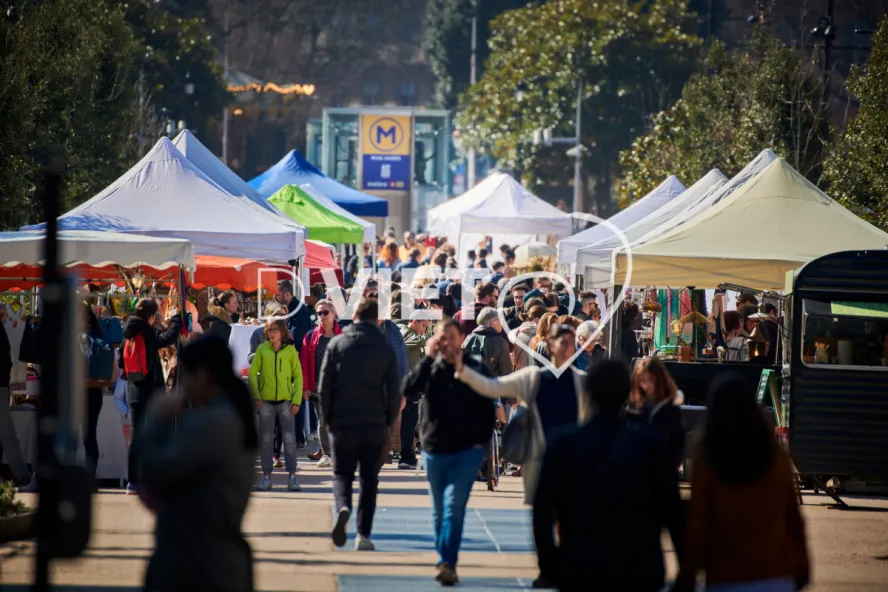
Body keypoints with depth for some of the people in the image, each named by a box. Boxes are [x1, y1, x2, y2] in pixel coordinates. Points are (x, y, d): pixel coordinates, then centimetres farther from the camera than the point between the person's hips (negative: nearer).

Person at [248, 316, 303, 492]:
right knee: (266, 438, 4)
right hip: (265, 400, 1)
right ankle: (266, 476, 9)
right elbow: (253, 373, 5)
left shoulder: (290, 350, 2)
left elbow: (298, 375, 5)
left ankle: (292, 476, 0)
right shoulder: (262, 349, 4)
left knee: (289, 438, -4)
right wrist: (256, 396, -5)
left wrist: (297, 400, -2)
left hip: (285, 399, -1)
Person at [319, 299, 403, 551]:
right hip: (375, 425, 0)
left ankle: (343, 507, -21)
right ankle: (363, 534, 6)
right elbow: (394, 391, 0)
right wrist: (389, 421, 11)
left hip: (342, 423, 0)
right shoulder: (386, 349, 1)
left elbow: (325, 385, -2)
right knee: (369, 479, 9)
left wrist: (327, 417, 7)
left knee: (342, 473, 10)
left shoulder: (337, 344, 0)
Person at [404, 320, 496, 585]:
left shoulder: (476, 368, -2)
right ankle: (445, 560, 25)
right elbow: (409, 389, -14)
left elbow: (487, 409, 2)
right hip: (435, 450, 3)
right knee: (439, 510, 13)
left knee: (454, 507, -14)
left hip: (466, 451, -3)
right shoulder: (431, 367, 3)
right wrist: (428, 358, -18)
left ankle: (447, 563, -19)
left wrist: (482, 441, -5)